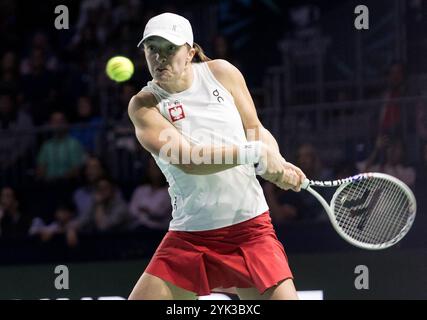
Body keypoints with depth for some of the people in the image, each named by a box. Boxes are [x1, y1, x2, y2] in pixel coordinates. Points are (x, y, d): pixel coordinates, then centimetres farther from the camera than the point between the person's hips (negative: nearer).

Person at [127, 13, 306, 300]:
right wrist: (254, 152, -27)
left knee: (283, 296, -15)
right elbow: (186, 159, -19)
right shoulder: (144, 105, -5)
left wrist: (277, 164, -10)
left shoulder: (222, 73, 3)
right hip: (188, 238, 0)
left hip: (250, 229, 1)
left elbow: (257, 131, 12)